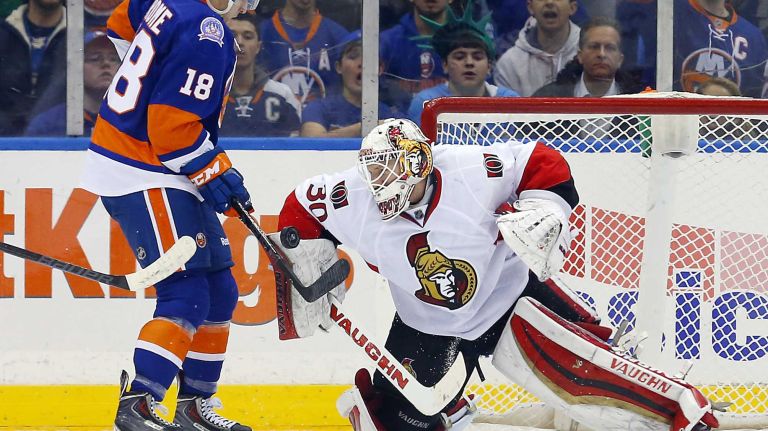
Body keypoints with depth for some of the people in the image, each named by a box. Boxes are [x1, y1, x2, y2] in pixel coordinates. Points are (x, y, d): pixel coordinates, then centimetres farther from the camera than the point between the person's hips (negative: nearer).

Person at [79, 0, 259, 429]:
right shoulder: (207, 35, -23)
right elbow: (173, 127, -25)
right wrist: (215, 173, -14)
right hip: (144, 180, -10)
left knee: (218, 291, 14)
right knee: (186, 296, -13)